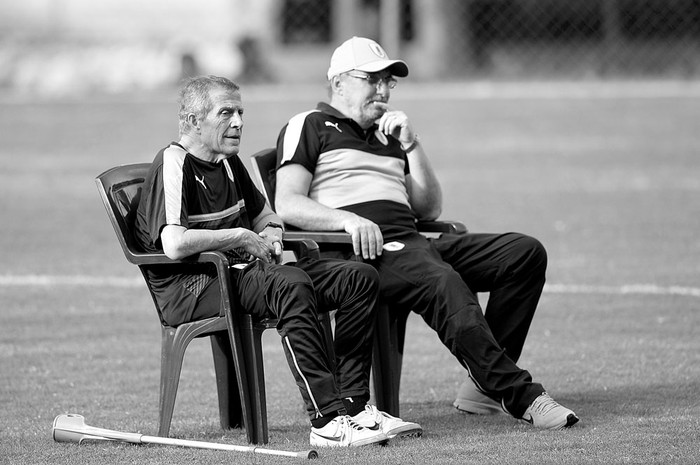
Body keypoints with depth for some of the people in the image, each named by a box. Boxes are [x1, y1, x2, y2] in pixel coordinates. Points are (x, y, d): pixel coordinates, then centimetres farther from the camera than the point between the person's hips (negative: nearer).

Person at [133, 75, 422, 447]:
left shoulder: (228, 162, 19)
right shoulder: (173, 163, -11)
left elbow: (263, 214, 37)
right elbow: (174, 245, -26)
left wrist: (271, 232, 11)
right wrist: (240, 236, -13)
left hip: (239, 271, 10)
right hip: (191, 287, -10)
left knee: (360, 278, -5)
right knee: (291, 285, -38)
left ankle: (351, 404, -15)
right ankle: (328, 420, -43)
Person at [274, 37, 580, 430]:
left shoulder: (389, 136, 32)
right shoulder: (309, 127, 12)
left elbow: (430, 209, 23)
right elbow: (288, 206, -3)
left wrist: (411, 145, 11)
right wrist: (348, 219, -20)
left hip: (411, 242, 7)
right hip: (362, 251, -7)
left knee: (526, 252, -11)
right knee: (446, 284, -37)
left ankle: (486, 384, -15)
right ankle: (521, 397, -38)